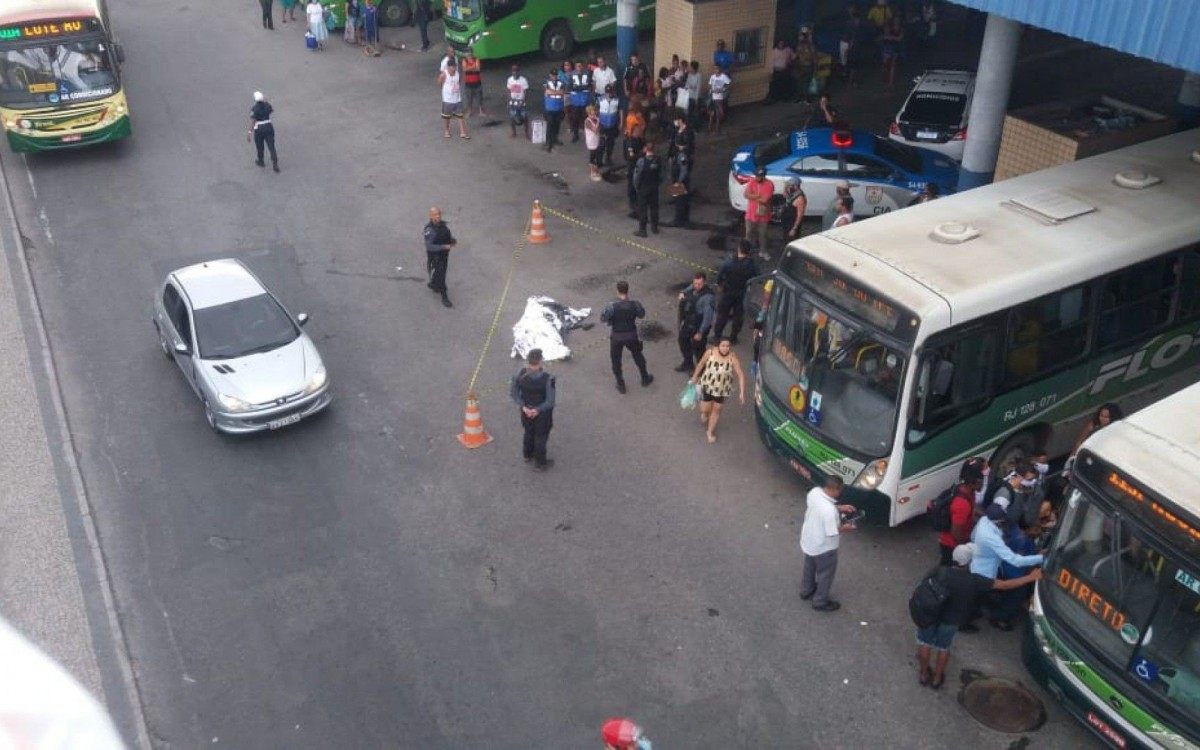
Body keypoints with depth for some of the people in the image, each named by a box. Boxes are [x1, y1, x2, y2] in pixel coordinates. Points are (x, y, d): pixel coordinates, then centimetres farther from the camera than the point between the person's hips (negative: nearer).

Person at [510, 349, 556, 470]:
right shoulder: (547, 379, -32)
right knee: (541, 437, 19)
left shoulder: (521, 374, -21)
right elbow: (550, 401, -27)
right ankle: (540, 463, 38)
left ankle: (528, 455, 53)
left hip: (526, 410, 4)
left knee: (529, 432, 30)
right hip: (542, 414, -4)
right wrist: (538, 410, -15)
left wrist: (523, 406, -9)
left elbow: (513, 393, -11)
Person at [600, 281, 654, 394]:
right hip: (632, 336, 2)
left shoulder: (612, 306, -23)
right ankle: (645, 379, 41)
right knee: (638, 356, 26)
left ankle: (621, 385, 26)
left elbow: (603, 318, -19)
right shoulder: (634, 304, -15)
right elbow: (642, 314, 2)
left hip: (617, 337, -2)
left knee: (616, 361, 17)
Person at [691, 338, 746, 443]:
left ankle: (710, 432, 39)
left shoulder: (733, 358, -24)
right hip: (707, 386, 0)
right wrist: (695, 377, 10)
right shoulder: (710, 352, -21)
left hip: (722, 389, 0)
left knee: (716, 410, 16)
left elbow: (741, 375, -24)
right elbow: (701, 364, -3)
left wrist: (742, 392, -30)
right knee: (705, 410, 9)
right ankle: (704, 419, 47)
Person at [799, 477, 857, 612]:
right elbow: (831, 533, -27)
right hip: (823, 547, -8)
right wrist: (844, 528, -8)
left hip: (808, 540, 8)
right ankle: (820, 602, 39)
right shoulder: (829, 511, -40)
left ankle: (806, 591, 55)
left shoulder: (814, 492, -17)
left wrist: (839, 508, 0)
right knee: (825, 574, 19)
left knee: (810, 567, 32)